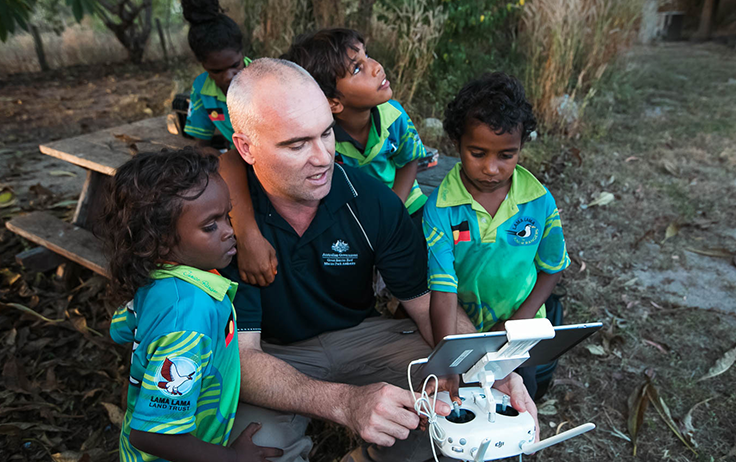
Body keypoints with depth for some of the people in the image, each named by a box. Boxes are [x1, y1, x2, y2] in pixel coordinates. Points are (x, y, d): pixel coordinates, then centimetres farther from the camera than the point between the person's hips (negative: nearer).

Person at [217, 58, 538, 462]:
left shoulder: (371, 200, -14)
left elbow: (426, 303, -7)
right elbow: (236, 354, -27)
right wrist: (344, 402, -43)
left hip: (361, 334, 3)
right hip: (271, 356, -2)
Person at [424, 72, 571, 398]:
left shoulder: (539, 201, -12)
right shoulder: (439, 208, -21)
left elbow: (552, 268, 2)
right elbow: (443, 293, -25)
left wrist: (518, 322, -10)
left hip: (520, 325, 2)